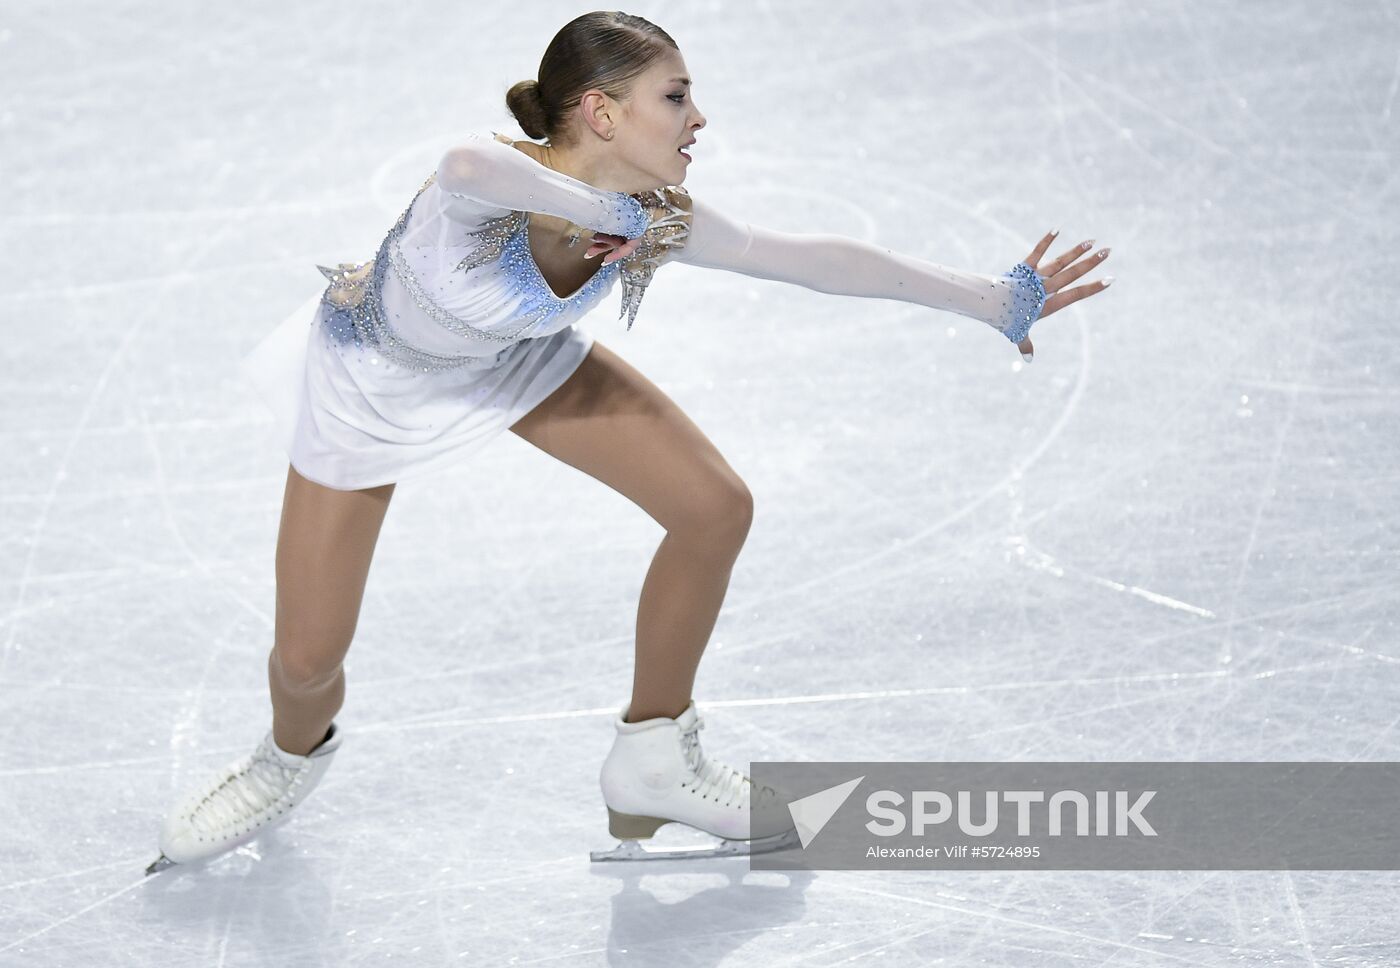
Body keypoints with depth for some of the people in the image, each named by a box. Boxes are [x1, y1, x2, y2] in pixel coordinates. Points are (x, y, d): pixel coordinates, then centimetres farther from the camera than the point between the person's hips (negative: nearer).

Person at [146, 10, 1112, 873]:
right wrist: (610, 211, -56)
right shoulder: (492, 180, -40)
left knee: (716, 510, -4)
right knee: (308, 657, -1)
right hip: (373, 376, -5)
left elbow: (821, 259, -15)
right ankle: (296, 754, 39)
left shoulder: (660, 222, -23)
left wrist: (998, 299, -11)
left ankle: (655, 759, 16)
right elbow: (470, 168, -67)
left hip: (517, 360, 5)